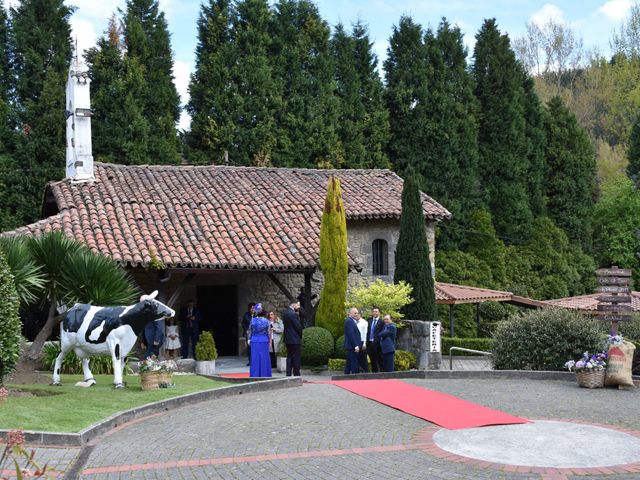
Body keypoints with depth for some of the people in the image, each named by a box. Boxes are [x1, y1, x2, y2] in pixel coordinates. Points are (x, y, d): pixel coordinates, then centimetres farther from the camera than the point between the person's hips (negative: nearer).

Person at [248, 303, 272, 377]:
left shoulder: (253, 320, -5)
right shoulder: (266, 321, -5)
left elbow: (250, 331, 4)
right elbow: (269, 332, -1)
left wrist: (249, 339, 17)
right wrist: (269, 340, 11)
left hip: (255, 341, 0)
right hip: (264, 341, 0)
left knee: (255, 358, 6)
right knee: (264, 358, 5)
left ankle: (255, 375, 7)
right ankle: (264, 375, 7)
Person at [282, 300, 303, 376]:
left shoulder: (285, 313, 10)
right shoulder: (293, 314, -18)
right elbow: (298, 327, -16)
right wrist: (300, 336, 2)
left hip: (287, 339, 9)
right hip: (295, 339, -9)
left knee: (289, 357, 12)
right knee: (296, 358, -3)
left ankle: (288, 374, 12)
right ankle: (296, 375, -1)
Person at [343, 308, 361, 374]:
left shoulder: (352, 321, 19)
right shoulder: (349, 321, -14)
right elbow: (351, 335, -21)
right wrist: (356, 346, -23)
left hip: (352, 346, 11)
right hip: (352, 347, -11)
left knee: (349, 364, 14)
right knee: (355, 365, -11)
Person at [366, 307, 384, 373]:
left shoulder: (381, 322, -4)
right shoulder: (369, 321, 13)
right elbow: (367, 331, 14)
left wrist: (376, 341, -14)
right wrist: (366, 341, 5)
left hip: (377, 343, -5)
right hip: (369, 343, 5)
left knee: (379, 360, -3)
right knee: (372, 360, 10)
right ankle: (374, 372, 17)